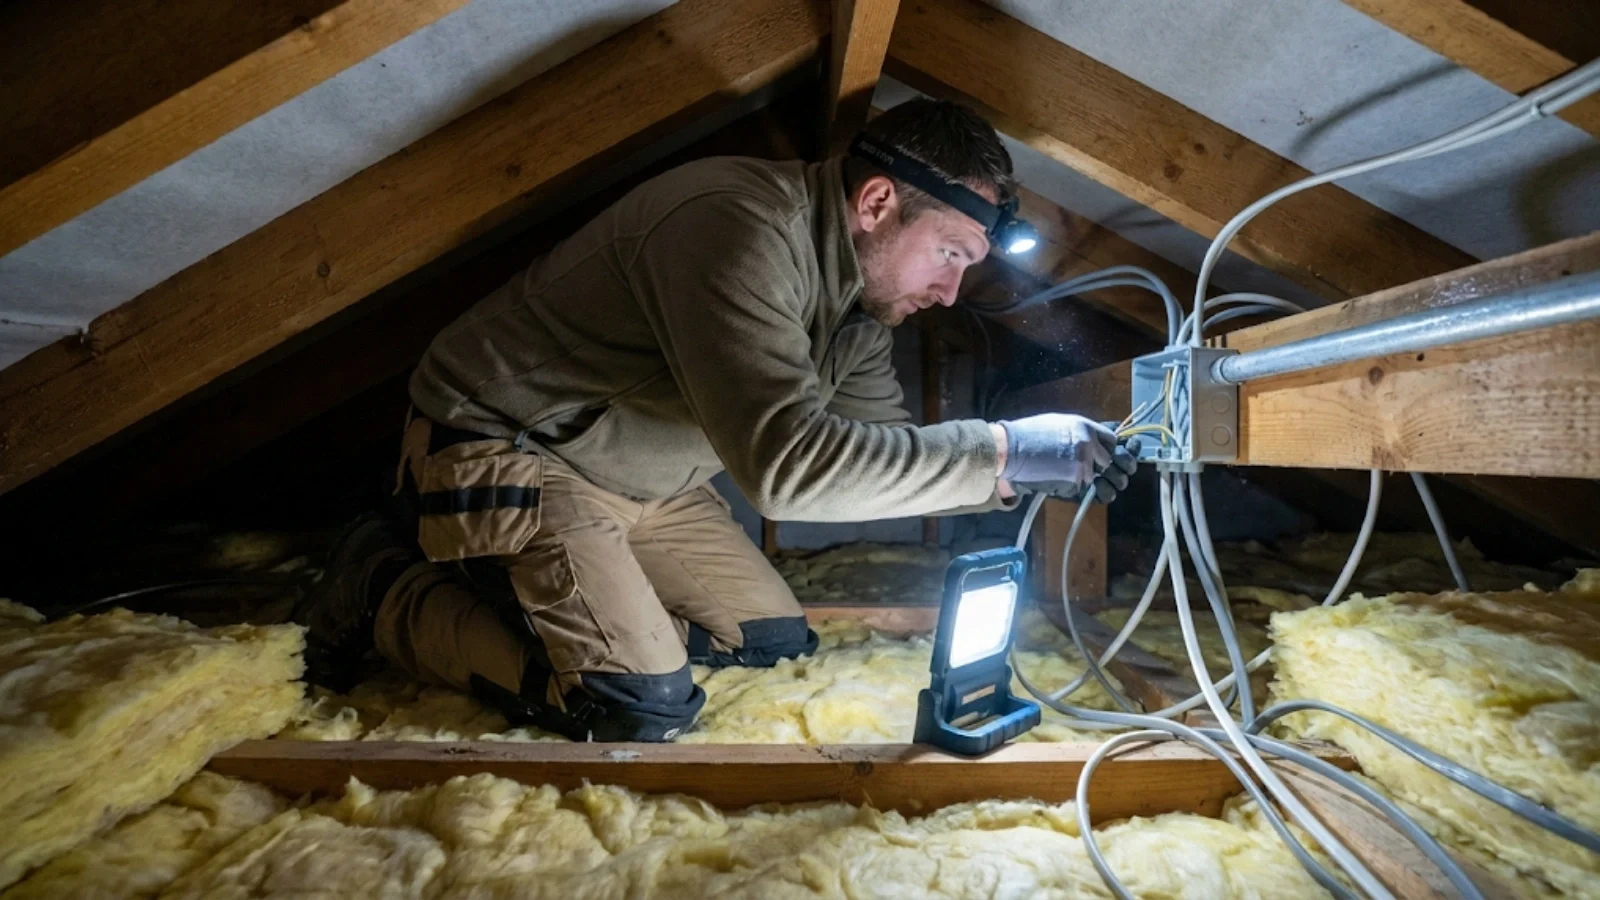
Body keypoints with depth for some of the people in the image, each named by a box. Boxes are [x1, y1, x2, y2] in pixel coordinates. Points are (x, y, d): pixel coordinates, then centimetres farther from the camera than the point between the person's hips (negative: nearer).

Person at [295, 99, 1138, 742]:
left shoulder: (859, 288, 0)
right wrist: (1000, 450, -30)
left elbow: (876, 448, 4)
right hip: (506, 447, -8)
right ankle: (390, 589, 2)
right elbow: (785, 461, -38)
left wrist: (1027, 471, -7)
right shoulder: (742, 227, -29)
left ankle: (554, 591, 18)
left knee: (776, 642, 8)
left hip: (637, 475, 9)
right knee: (643, 708, -18)